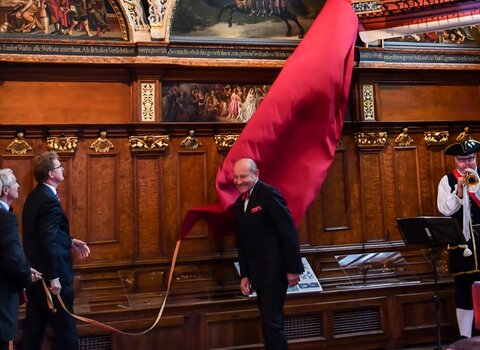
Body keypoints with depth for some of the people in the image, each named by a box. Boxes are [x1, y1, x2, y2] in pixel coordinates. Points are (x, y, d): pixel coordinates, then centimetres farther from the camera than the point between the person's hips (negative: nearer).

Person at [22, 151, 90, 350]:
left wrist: (70, 242, 10)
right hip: (49, 274, -10)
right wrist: (54, 277, -22)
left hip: (35, 273, 10)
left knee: (34, 326, 17)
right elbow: (48, 241, -25)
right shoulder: (49, 200, -21)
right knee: (64, 327, 4)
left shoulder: (35, 196, 10)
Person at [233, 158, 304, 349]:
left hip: (274, 270, -8)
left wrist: (293, 268, -17)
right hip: (257, 272, 8)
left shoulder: (269, 193, -13)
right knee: (269, 320, 14)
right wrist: (244, 275, 9)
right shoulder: (239, 203, 12)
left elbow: (289, 231, -16)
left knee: (271, 321, -7)